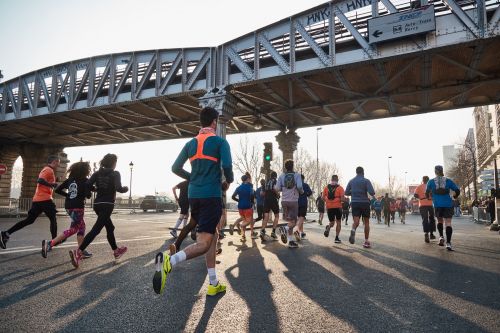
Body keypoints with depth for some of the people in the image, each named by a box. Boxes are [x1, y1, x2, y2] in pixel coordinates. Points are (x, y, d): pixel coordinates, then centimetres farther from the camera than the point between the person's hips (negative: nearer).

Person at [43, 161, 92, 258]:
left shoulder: (70, 179, 11)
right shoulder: (84, 180, -6)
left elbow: (58, 190, 8)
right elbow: (88, 195, -14)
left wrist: (69, 195, 15)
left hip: (68, 206, 8)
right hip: (78, 206, -8)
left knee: (81, 226, 16)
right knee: (74, 228, -1)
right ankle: (50, 243, -13)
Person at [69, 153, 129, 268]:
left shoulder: (97, 173, 8)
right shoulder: (115, 174, -6)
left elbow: (87, 185, -4)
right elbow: (118, 188, -19)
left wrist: (99, 189, 12)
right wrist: (125, 189, 1)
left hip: (97, 204, 7)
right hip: (107, 205, -7)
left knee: (110, 227, 20)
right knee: (96, 229, -10)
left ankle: (116, 251, 33)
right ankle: (78, 252, -21)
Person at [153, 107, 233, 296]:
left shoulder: (191, 143, 13)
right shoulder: (220, 142, -3)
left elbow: (175, 168, 11)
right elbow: (227, 165, -15)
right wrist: (228, 181, 5)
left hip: (194, 195, 7)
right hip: (212, 196, -7)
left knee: (213, 236, 17)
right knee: (204, 243, -7)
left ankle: (213, 284, 19)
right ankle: (169, 261, -33)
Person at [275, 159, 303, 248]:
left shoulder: (281, 176, 3)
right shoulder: (297, 175, -4)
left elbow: (277, 188, -3)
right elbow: (299, 186, -17)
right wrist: (301, 191, 4)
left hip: (284, 201, 4)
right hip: (293, 201, -4)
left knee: (290, 221, 13)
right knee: (293, 221, 4)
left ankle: (290, 241, 11)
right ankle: (285, 229, -25)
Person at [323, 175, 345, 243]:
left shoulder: (326, 187, 5)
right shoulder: (340, 188, -4)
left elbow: (323, 198, 4)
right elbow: (342, 199, -11)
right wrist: (345, 199, 10)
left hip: (329, 207, 3)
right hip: (338, 207, -3)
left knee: (332, 222, 17)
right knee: (338, 222, 13)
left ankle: (328, 228, -16)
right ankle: (336, 238, 7)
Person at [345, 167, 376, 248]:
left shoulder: (351, 181, 8)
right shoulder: (366, 181, -4)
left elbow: (346, 192, 10)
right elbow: (372, 192, -15)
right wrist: (373, 194, 8)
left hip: (354, 203, 2)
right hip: (364, 203, -2)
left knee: (356, 221, -7)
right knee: (366, 222, 13)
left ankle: (353, 230, -42)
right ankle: (366, 241, 14)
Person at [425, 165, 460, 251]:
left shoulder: (431, 182, 5)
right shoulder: (448, 181, 5)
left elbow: (427, 193, 9)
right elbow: (457, 190, 5)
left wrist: (428, 198, 29)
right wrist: (454, 197, 23)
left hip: (437, 205, 1)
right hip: (448, 204, -1)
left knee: (440, 221, 21)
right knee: (448, 223, -2)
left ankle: (441, 237, 2)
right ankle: (448, 243, -13)